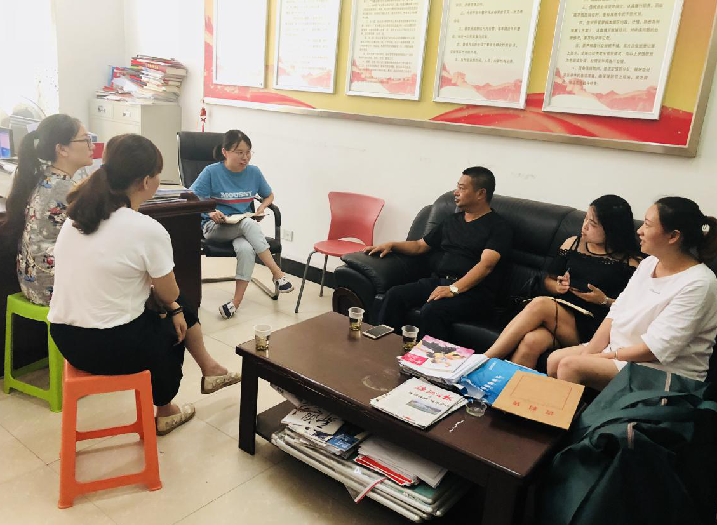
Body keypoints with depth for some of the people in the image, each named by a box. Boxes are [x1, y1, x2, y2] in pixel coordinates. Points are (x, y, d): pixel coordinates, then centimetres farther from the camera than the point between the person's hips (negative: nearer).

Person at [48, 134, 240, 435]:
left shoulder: (77, 216, 2)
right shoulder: (148, 230, -22)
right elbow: (169, 293, -8)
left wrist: (174, 308, 12)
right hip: (111, 346, -7)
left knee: (180, 312, 24)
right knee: (170, 332, 27)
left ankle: (209, 371, 43)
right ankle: (165, 413, 47)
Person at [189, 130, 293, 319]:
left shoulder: (254, 172, 4)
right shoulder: (212, 172, -7)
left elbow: (269, 195, 19)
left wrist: (261, 208, -2)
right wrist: (211, 212, -23)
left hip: (245, 225, 3)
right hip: (215, 227, -3)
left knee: (246, 249, -35)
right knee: (248, 223, -36)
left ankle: (237, 301, -24)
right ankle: (277, 274, -30)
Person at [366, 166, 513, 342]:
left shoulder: (499, 227, 0)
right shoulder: (452, 220, 24)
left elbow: (486, 265, -15)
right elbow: (420, 246, 30)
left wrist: (454, 288, -28)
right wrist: (391, 245, 13)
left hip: (474, 290, -6)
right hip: (439, 281, 6)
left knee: (432, 310, -34)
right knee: (395, 295, -19)